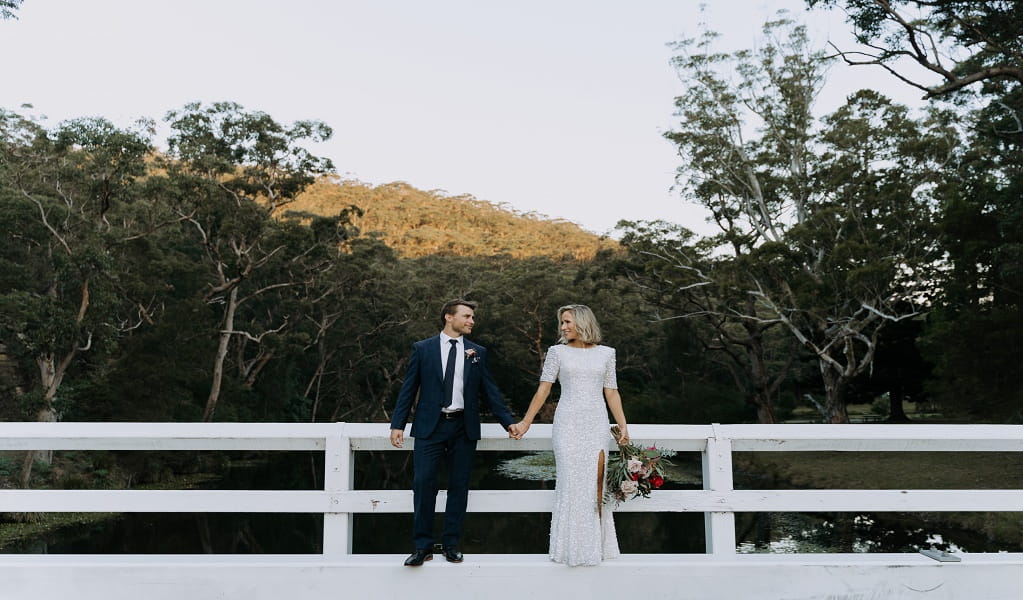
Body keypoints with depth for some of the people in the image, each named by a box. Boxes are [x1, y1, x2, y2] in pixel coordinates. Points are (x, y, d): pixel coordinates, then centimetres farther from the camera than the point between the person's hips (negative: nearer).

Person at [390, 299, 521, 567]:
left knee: (459, 486, 6)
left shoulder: (477, 352, 9)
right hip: (430, 425, -2)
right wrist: (397, 424, -4)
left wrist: (508, 422, 1)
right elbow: (408, 389, 3)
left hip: (464, 427, 2)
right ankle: (423, 547, 7)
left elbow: (490, 391, 9)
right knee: (423, 484, -5)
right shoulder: (422, 349, 4)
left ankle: (451, 544, 18)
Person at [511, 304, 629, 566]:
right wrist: (525, 422, -1)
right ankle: (570, 547, 7)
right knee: (570, 483, -3)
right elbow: (543, 389, 3)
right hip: (568, 424, -2)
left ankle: (596, 545, 14)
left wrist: (623, 425, 2)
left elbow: (611, 392, 9)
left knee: (596, 485, 3)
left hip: (597, 425, 2)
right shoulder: (557, 352, 4)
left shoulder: (605, 353, 9)